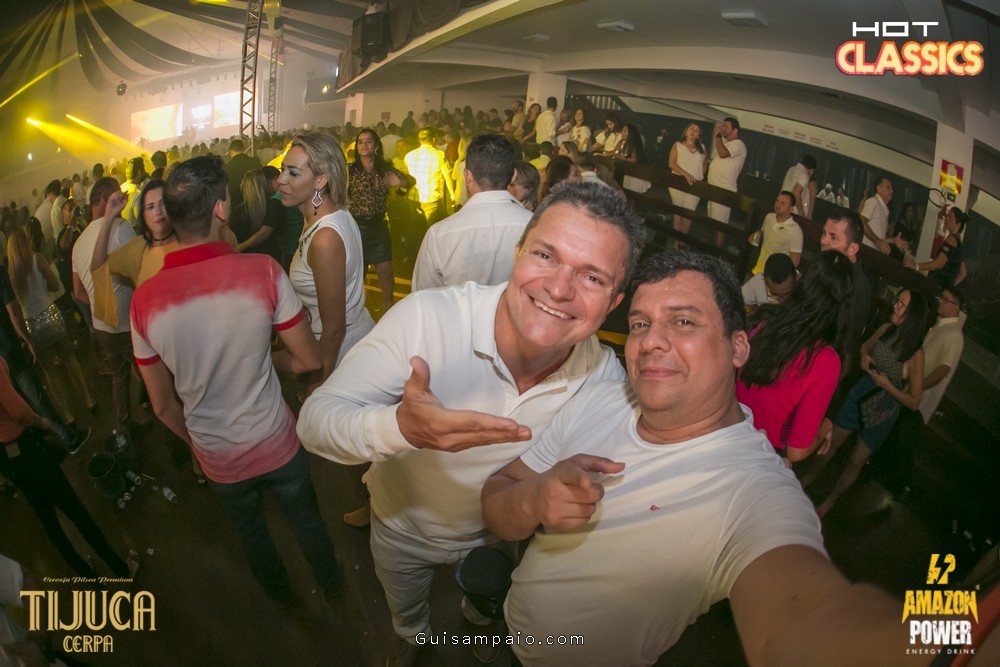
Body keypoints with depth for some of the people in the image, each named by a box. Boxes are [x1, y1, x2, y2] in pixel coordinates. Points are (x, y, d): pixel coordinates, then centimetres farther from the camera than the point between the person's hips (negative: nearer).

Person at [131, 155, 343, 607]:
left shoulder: (145, 300, -17)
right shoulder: (262, 271, -26)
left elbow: (163, 405, -5)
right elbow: (310, 360, -15)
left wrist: (195, 442, 14)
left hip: (218, 461, 2)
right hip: (277, 445, -2)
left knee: (250, 531, 30)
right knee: (305, 517, 27)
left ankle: (279, 592, 56)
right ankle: (329, 582, 52)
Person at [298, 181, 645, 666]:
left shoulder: (606, 378, -28)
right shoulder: (424, 318, -38)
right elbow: (315, 421, -36)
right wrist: (399, 427, -56)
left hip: (495, 536, 2)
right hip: (402, 525, -1)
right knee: (404, 612, 33)